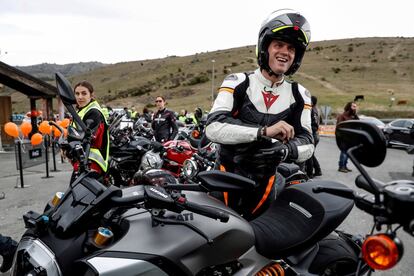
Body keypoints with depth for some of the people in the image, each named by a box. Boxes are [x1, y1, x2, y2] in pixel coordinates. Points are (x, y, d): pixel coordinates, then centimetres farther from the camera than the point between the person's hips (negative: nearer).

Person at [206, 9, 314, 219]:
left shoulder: (299, 96, 1)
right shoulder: (237, 83, -8)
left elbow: (307, 144, -3)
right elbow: (213, 128, -21)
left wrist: (286, 150, -27)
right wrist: (264, 131, -30)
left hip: (264, 181, 3)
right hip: (228, 174, -2)